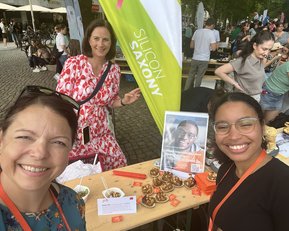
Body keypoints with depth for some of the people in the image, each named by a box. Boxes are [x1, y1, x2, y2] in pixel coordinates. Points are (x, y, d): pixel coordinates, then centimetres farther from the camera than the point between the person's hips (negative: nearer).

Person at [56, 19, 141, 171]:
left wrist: (124, 101, -10)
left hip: (101, 133, 4)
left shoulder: (114, 69, 0)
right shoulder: (73, 63, -12)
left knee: (119, 167, 2)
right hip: (73, 133, -3)